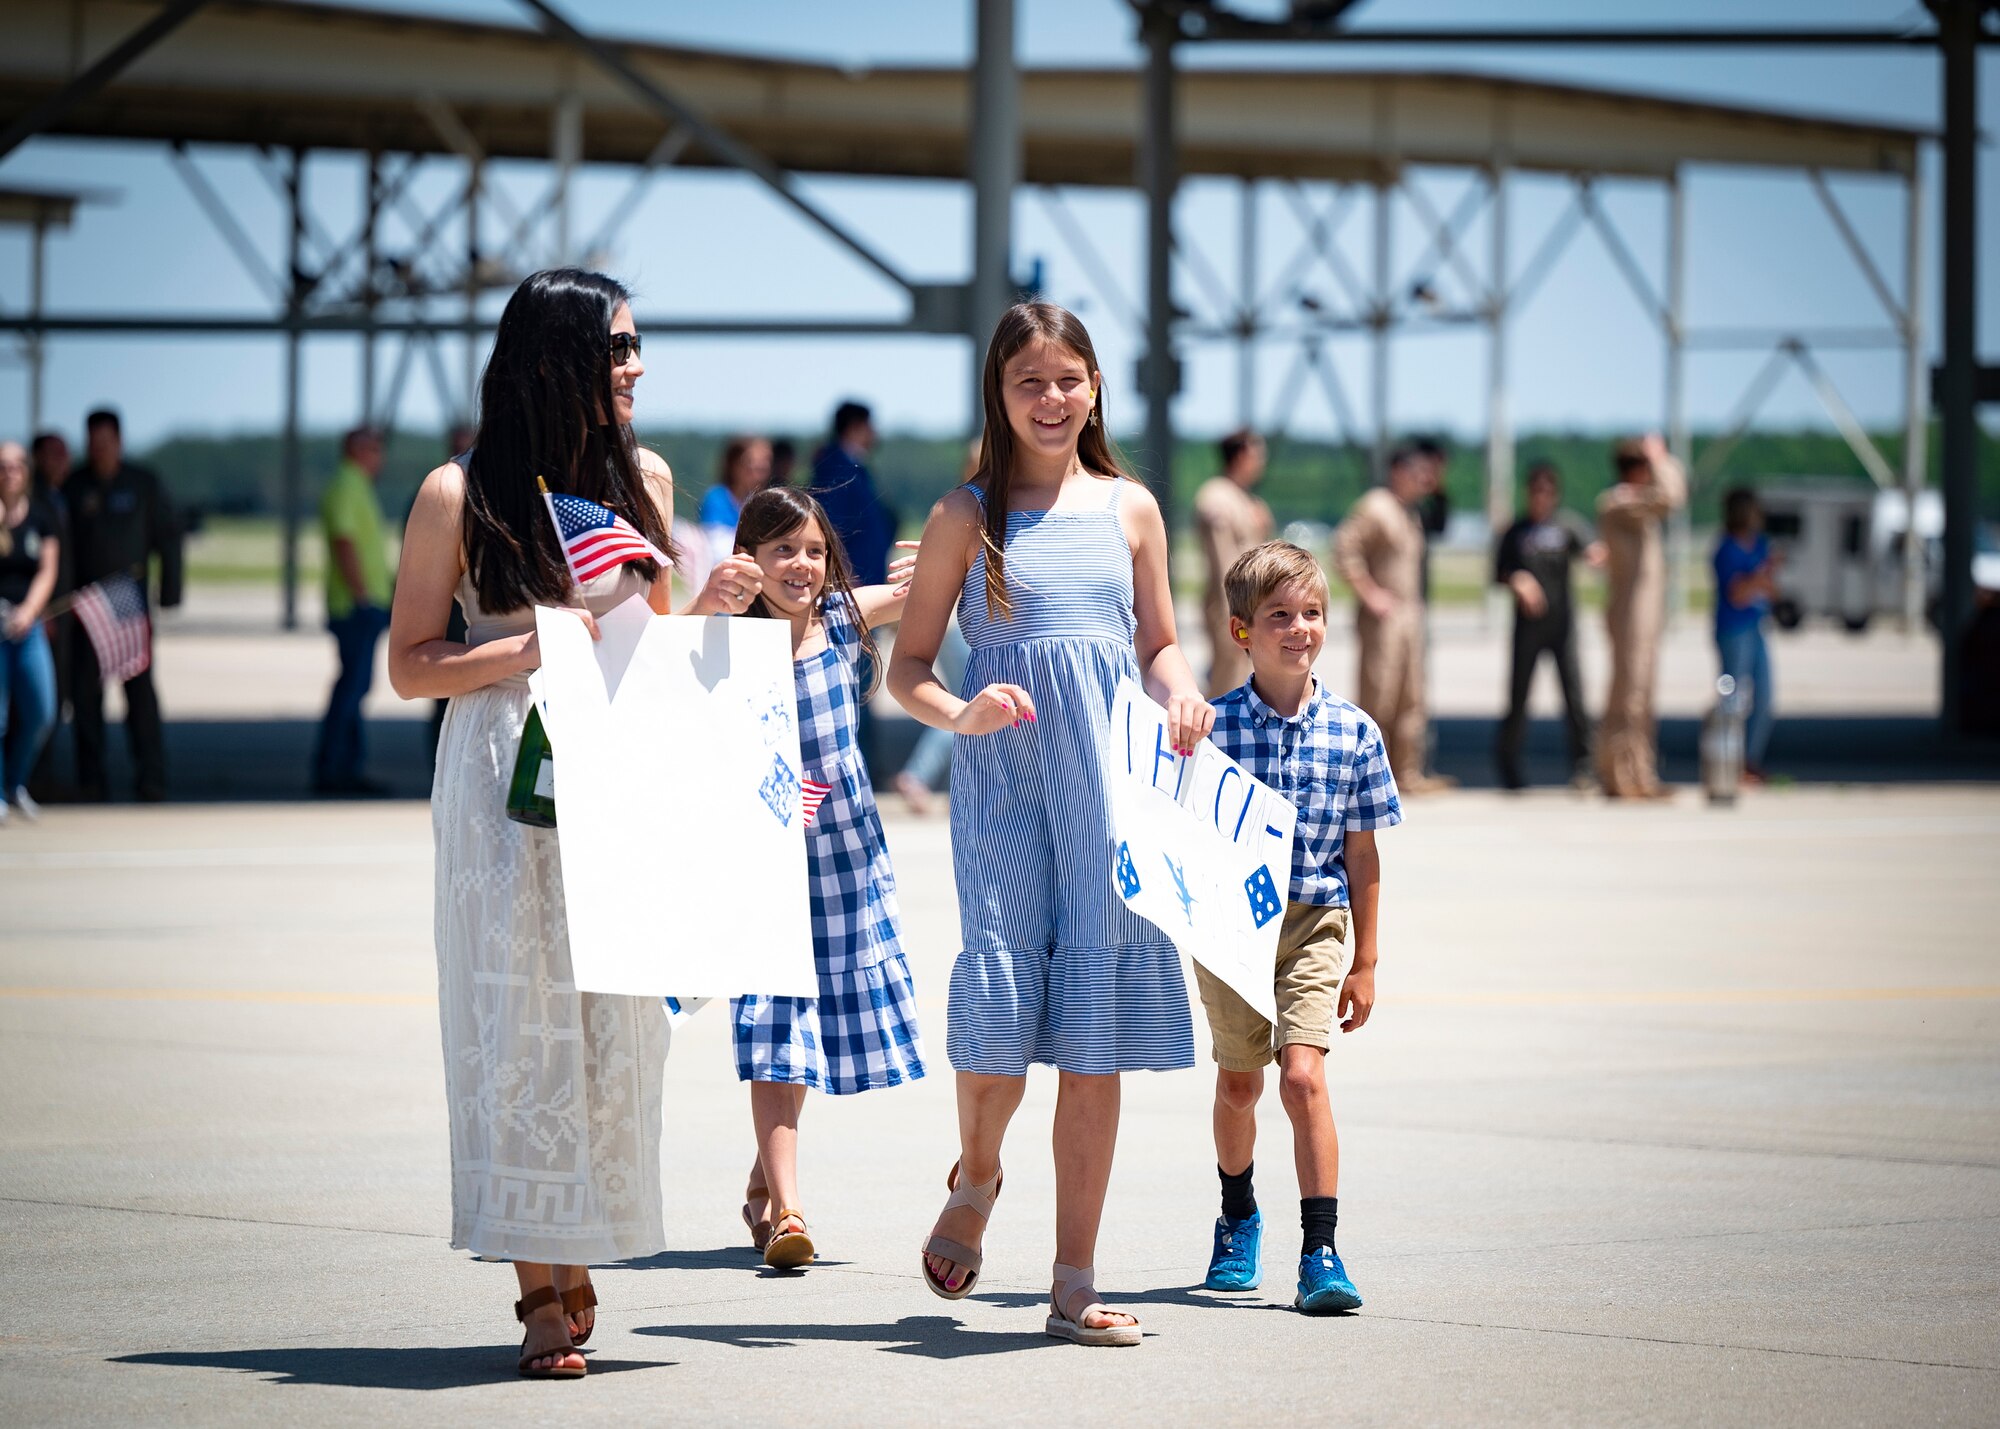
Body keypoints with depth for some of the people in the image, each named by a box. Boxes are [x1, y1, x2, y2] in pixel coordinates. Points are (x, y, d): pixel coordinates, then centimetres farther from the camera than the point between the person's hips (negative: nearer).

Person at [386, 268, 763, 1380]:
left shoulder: (644, 477, 12)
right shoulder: (460, 495, -3)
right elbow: (412, 665, -2)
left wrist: (709, 612, 3)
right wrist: (530, 648, -15)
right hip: (512, 778, -4)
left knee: (614, 1021, 2)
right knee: (522, 1018, -7)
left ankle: (581, 1262, 12)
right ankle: (544, 1296, -6)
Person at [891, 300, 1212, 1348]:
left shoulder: (1130, 508, 11)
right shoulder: (967, 517, 5)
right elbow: (906, 667, 7)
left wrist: (1181, 693, -2)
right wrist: (960, 713, -14)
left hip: (1111, 782, 2)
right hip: (1004, 782, -2)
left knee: (1096, 1026, -1)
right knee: (1000, 1004, -13)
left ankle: (1075, 1282, 5)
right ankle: (975, 1179, 21)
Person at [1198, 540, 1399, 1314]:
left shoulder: (1353, 733, -2)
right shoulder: (1213, 727, -6)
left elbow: (1363, 856, 3)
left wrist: (1364, 963, 4)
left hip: (1313, 925, -1)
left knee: (1303, 1075, -15)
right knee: (1238, 1080, 14)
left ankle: (1320, 1252, -14)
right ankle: (1238, 1219, 39)